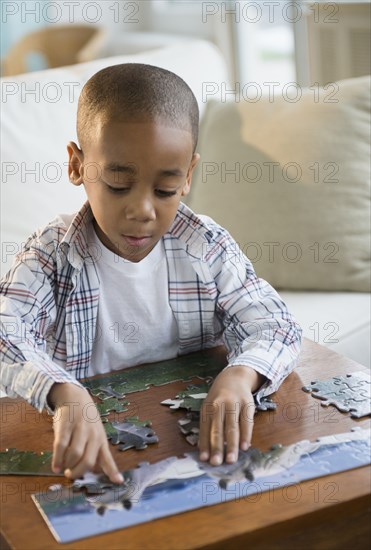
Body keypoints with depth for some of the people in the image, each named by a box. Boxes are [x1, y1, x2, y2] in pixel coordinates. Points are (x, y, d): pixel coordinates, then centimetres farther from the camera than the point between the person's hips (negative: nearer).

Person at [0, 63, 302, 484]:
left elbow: (274, 324, -8)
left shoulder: (206, 247, -3)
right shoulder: (51, 255, -10)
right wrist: (66, 396, -45)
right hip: (88, 447, -1)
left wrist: (240, 376, -31)